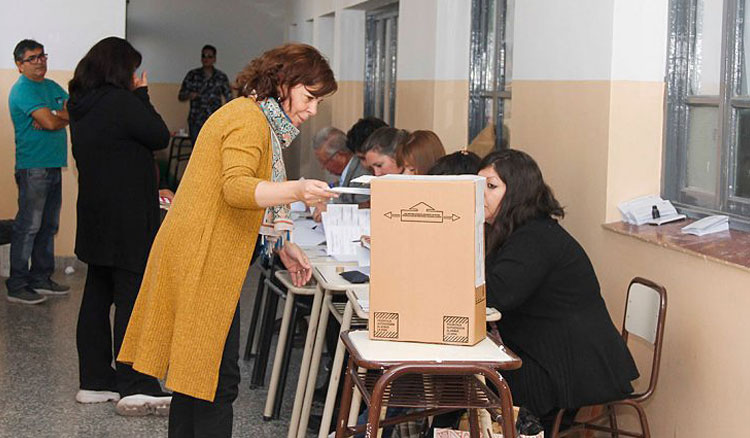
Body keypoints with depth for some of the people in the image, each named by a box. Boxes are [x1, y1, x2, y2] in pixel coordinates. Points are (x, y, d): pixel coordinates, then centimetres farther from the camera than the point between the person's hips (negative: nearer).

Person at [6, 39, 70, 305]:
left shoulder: (51, 86, 17)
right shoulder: (22, 90, -10)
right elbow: (51, 122, -19)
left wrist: (54, 116, -10)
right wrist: (64, 116, 2)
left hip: (54, 165, 9)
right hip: (33, 166, -9)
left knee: (49, 226, 12)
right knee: (29, 226, -7)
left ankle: (41, 279, 21)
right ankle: (17, 286, -4)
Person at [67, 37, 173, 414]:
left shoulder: (82, 106, 11)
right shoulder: (120, 102, -17)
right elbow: (160, 137, -8)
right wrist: (142, 95, 1)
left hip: (94, 214, 9)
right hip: (125, 219, -9)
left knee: (97, 295, 12)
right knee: (131, 295, -8)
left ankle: (94, 381, 17)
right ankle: (135, 388, -9)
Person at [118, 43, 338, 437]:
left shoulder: (255, 117, 20)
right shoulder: (250, 120, -14)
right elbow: (236, 188, -29)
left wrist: (281, 246, 18)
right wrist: (296, 190, -42)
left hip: (200, 256, 11)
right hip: (203, 260, -11)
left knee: (193, 369, 15)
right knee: (217, 378, -8)